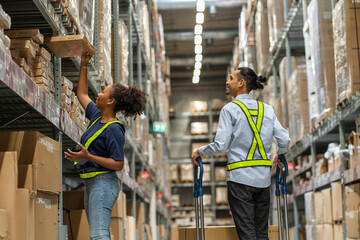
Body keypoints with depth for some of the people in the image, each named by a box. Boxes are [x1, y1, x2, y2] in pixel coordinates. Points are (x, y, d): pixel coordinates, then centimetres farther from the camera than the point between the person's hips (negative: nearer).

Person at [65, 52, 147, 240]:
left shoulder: (113, 129, -14)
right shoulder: (97, 116, 11)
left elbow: (118, 164, -18)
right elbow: (82, 95, 28)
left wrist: (88, 156, -23)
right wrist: (84, 66, 24)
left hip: (103, 183, -9)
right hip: (91, 183, 9)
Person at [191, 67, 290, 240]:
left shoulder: (230, 109, -5)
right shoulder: (267, 109, 9)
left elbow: (220, 146, -11)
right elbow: (284, 141, 5)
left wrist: (199, 151, 6)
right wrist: (279, 155, 26)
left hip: (240, 176, -5)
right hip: (263, 177, 5)